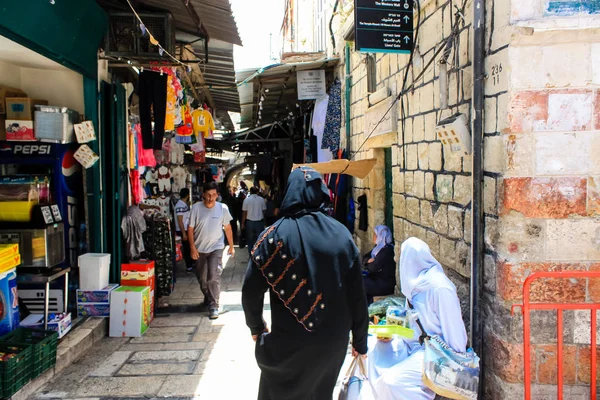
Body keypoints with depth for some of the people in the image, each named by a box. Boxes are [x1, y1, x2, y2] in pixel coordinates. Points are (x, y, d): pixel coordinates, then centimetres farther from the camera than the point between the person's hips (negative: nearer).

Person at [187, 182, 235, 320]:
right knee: (202, 278, 15)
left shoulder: (223, 208, -9)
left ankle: (213, 306, -8)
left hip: (216, 248, -2)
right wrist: (192, 247, -9)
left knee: (214, 276, -14)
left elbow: (227, 228, 2)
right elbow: (190, 228, -5)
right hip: (200, 249, 2)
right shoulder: (196, 208, -11)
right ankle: (207, 297, 41)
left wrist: (231, 246, 6)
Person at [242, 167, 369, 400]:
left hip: (288, 342, -2)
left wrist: (256, 326, 8)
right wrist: (360, 340, 6)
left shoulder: (275, 234, -13)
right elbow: (357, 292, -6)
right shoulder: (342, 234, -7)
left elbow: (251, 289, -11)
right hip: (334, 341, 3)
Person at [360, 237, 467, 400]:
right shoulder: (415, 284, 3)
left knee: (393, 380, -27)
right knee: (371, 345, 4)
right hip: (412, 345, 9)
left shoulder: (440, 289, -24)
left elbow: (454, 331, -20)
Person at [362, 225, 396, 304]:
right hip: (377, 278, 9)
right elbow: (364, 258, 14)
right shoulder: (379, 247, 9)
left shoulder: (387, 250, -19)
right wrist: (369, 260, -8)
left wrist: (367, 264, 0)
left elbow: (373, 268, -21)